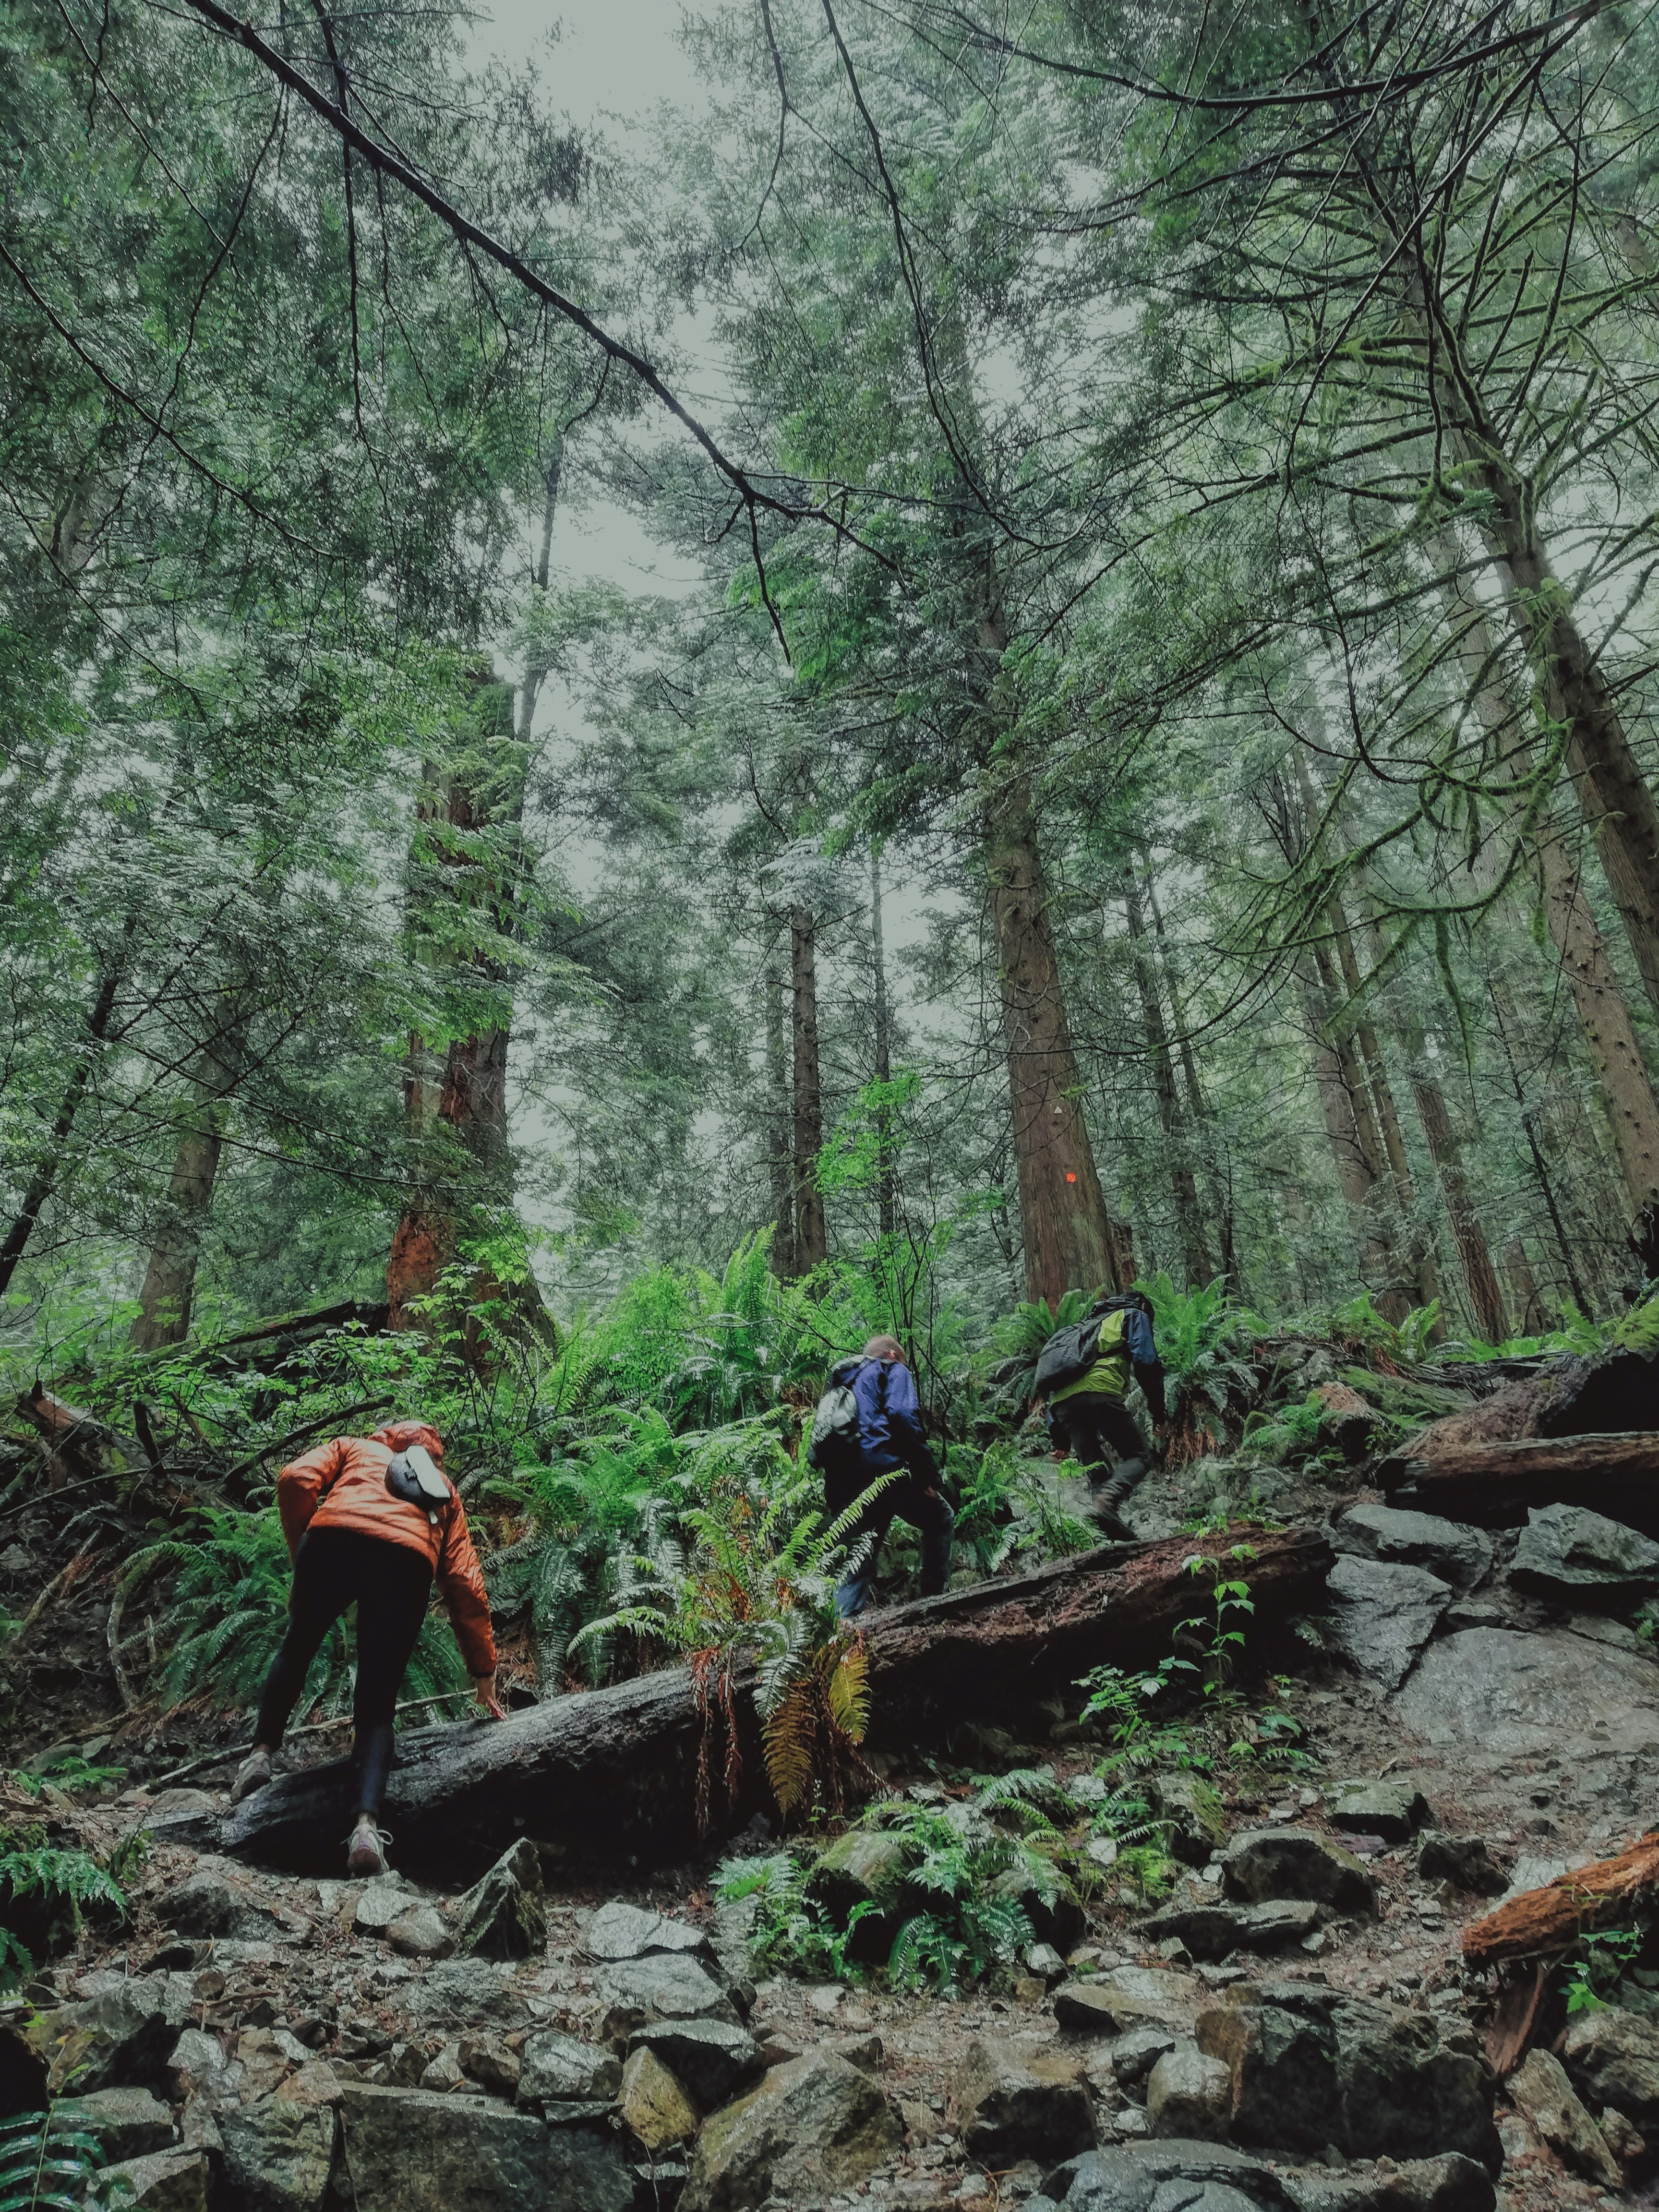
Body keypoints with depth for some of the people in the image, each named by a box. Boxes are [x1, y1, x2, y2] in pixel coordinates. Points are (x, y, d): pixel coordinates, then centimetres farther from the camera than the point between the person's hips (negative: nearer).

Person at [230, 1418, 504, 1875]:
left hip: (335, 1535, -1)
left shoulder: (352, 1447, 36)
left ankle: (261, 1754, 17)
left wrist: (302, 1560, 21)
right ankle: (367, 1824, -8)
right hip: (410, 1561, 1)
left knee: (296, 1649, 29)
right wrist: (484, 1675, 28)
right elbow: (465, 1584, 26)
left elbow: (296, 1480, 12)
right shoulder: (445, 1489, 37)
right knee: (377, 1706, 12)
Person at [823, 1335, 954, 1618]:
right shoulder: (893, 1370, 12)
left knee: (858, 1562, 16)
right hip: (881, 1469, -6)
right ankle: (934, 1599, 12)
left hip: (839, 1482, 6)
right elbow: (902, 1415, -9)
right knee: (940, 1519, 17)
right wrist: (927, 1475, -7)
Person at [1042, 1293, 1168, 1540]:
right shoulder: (1135, 1316, 25)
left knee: (1095, 1471, 12)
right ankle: (1106, 1502, -24)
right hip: (1099, 1390, -6)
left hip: (1060, 1401, 6)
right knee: (1141, 1457, 1)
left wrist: (1060, 1441, 33)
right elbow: (1146, 1362, 5)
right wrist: (1159, 1414, 8)